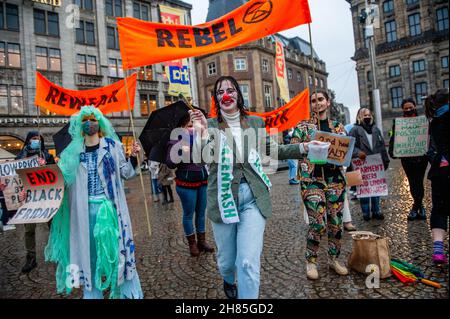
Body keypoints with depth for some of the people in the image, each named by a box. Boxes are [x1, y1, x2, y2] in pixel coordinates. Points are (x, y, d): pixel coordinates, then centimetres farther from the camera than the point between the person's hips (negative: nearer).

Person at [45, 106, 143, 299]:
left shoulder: (112, 145, -1)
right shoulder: (74, 151, 5)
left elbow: (126, 174, 1)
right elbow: (66, 178, 13)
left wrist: (133, 157, -14)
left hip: (108, 206, -2)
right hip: (85, 208, 2)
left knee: (113, 243, 1)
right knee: (88, 246, 11)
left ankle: (123, 290, 18)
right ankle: (91, 292, 29)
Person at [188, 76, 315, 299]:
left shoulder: (255, 122, 7)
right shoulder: (210, 125, 0)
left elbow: (273, 150, 15)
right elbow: (206, 159, -13)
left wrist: (303, 148, 4)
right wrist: (202, 133, -29)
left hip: (253, 197, 1)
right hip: (223, 196, 0)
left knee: (249, 262, -7)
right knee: (226, 259, 16)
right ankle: (229, 281, 51)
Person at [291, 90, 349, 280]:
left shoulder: (338, 126, 12)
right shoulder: (303, 127, 2)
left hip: (335, 179, 4)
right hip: (312, 180, -4)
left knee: (336, 222, 9)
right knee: (317, 223, -6)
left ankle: (333, 259, 27)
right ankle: (311, 261, 14)